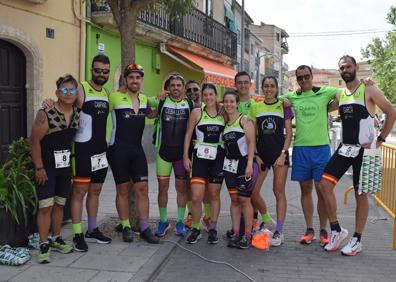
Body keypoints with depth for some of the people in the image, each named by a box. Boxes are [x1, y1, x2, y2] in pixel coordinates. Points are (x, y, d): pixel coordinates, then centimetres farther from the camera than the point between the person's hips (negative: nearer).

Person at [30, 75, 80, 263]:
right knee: (46, 206, -5)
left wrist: (71, 160, 10)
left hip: (65, 165, 6)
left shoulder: (77, 114, 1)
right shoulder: (46, 114, -18)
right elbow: (35, 141, -16)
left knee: (59, 204, 14)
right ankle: (44, 245, 5)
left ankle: (56, 239, 28)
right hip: (46, 166, -6)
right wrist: (39, 168, -15)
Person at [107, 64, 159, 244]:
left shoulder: (144, 99, 10)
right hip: (118, 150, -4)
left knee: (142, 188, 3)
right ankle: (126, 227, 18)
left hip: (137, 150, 5)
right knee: (122, 190, 5)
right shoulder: (115, 97, -7)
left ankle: (144, 228, 11)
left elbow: (150, 114, 27)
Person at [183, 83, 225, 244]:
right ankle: (195, 229, 10)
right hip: (200, 157, -2)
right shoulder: (197, 112, 1)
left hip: (218, 158, 2)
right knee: (196, 197, -8)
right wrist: (185, 156, -2)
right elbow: (188, 134, 4)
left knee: (214, 195, 10)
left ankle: (212, 229, 22)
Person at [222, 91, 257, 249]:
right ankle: (236, 233, 11)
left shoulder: (244, 120, -4)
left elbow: (251, 142, -10)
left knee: (244, 199, -6)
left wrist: (249, 164, -17)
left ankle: (248, 235, 2)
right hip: (230, 164, 5)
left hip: (244, 162, -5)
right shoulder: (224, 122, 12)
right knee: (234, 199, 6)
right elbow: (224, 144, 14)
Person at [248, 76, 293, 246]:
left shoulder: (284, 106, 3)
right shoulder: (255, 107, 8)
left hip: (279, 153, -2)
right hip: (261, 153, 3)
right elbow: (253, 134, 9)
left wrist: (283, 154, -10)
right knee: (252, 192, -2)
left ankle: (279, 232, 8)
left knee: (279, 192, 1)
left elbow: (289, 133, 1)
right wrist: (255, 155, 0)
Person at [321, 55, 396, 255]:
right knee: (325, 183, -6)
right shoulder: (340, 94, 12)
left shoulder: (368, 90, -6)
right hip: (345, 148, 6)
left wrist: (380, 140, -8)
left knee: (360, 194, 2)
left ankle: (356, 240, 14)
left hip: (364, 149, -5)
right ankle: (337, 231, 8)